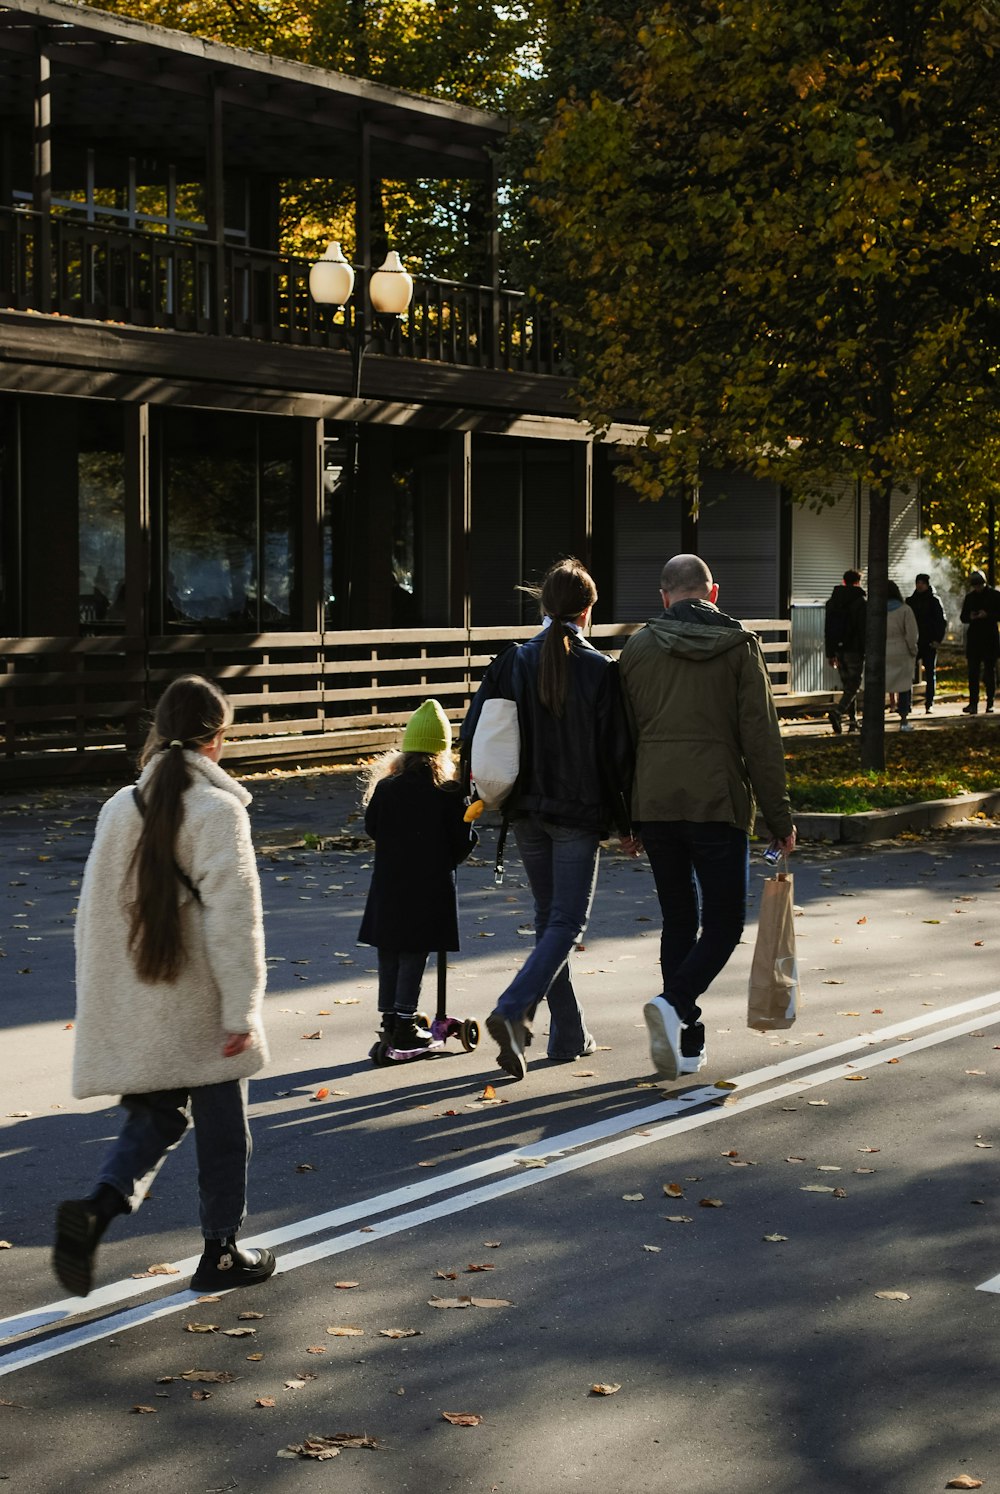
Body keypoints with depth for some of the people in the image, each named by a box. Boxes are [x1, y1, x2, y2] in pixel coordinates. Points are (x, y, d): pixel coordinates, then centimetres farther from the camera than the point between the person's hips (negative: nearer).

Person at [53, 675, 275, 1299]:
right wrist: (241, 1010, -13)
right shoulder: (218, 811, -13)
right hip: (201, 1009, -5)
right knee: (222, 1130, 11)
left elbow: (95, 912, 9)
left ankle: (97, 1208, -7)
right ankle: (221, 1253, 21)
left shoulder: (120, 808, 3)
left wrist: (104, 1000, 17)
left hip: (134, 1007, 5)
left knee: (155, 1120, 17)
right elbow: (234, 919, -17)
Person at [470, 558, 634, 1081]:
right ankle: (512, 1011, -21)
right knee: (567, 921, 0)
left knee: (548, 917, 15)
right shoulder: (599, 670, -10)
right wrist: (626, 822, 0)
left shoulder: (512, 663, -1)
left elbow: (474, 733, -1)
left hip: (527, 812, 4)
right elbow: (617, 752, -9)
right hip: (579, 813, -4)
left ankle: (569, 1035, 19)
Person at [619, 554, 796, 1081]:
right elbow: (761, 738, -3)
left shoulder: (638, 647, 7)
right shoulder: (739, 645, -1)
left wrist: (623, 816, 16)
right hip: (718, 803, -3)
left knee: (679, 919, 14)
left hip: (654, 805, 3)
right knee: (724, 924, 4)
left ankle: (686, 1046, 12)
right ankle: (674, 1004, -21)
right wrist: (779, 818, 1)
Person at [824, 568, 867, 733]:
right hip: (854, 650, -6)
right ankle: (837, 712, -25)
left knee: (847, 685, 14)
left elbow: (828, 630, 13)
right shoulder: (859, 602, -9)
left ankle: (853, 720, 15)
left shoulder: (832, 601, 11)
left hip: (839, 650, 6)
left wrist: (830, 653, 17)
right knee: (853, 685, -5)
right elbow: (864, 630, -12)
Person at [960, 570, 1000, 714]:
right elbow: (963, 617, 14)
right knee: (973, 671, -3)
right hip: (974, 638, 3)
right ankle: (973, 703, -5)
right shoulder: (970, 597, 11)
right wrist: (970, 617, -8)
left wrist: (987, 614, -20)